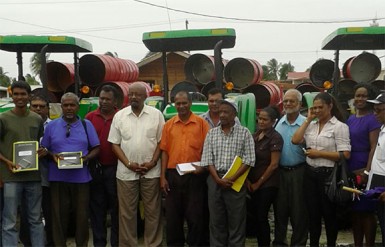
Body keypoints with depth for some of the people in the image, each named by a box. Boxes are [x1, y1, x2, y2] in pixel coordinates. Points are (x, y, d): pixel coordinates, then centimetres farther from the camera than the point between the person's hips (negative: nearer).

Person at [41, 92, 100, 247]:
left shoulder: (87, 125, 7)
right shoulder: (51, 126, 6)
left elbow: (96, 148, 6)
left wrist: (87, 157, -13)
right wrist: (52, 155, -13)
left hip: (81, 178, 0)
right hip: (58, 178, 0)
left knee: (82, 215, 5)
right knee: (59, 215, 5)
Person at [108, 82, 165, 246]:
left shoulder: (156, 114, 1)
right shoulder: (119, 116, 3)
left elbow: (161, 141, 2)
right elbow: (115, 143, 3)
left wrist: (152, 162, -9)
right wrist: (128, 164, -8)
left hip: (151, 171, 0)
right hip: (126, 172, 1)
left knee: (153, 211, 6)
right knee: (127, 212, 7)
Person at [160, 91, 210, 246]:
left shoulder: (201, 123, 1)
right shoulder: (169, 125, 7)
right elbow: (165, 151, 6)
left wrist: (203, 166, -14)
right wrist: (163, 176, 1)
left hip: (194, 175, -2)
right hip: (172, 174, 2)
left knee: (195, 215, 5)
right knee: (172, 215, 10)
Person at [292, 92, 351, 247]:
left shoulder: (339, 126, -8)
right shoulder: (311, 125, 9)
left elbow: (345, 154, -14)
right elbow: (295, 140, -5)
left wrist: (319, 153, -15)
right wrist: (308, 119, -2)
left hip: (328, 174, -5)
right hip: (310, 173, 5)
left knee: (329, 213, 9)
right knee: (313, 212, 14)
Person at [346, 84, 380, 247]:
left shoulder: (373, 119, -8)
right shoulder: (350, 119, 13)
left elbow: (374, 147, -14)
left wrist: (367, 171, -22)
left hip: (363, 169, -7)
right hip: (350, 170, 7)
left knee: (367, 211, 0)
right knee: (354, 210, 13)